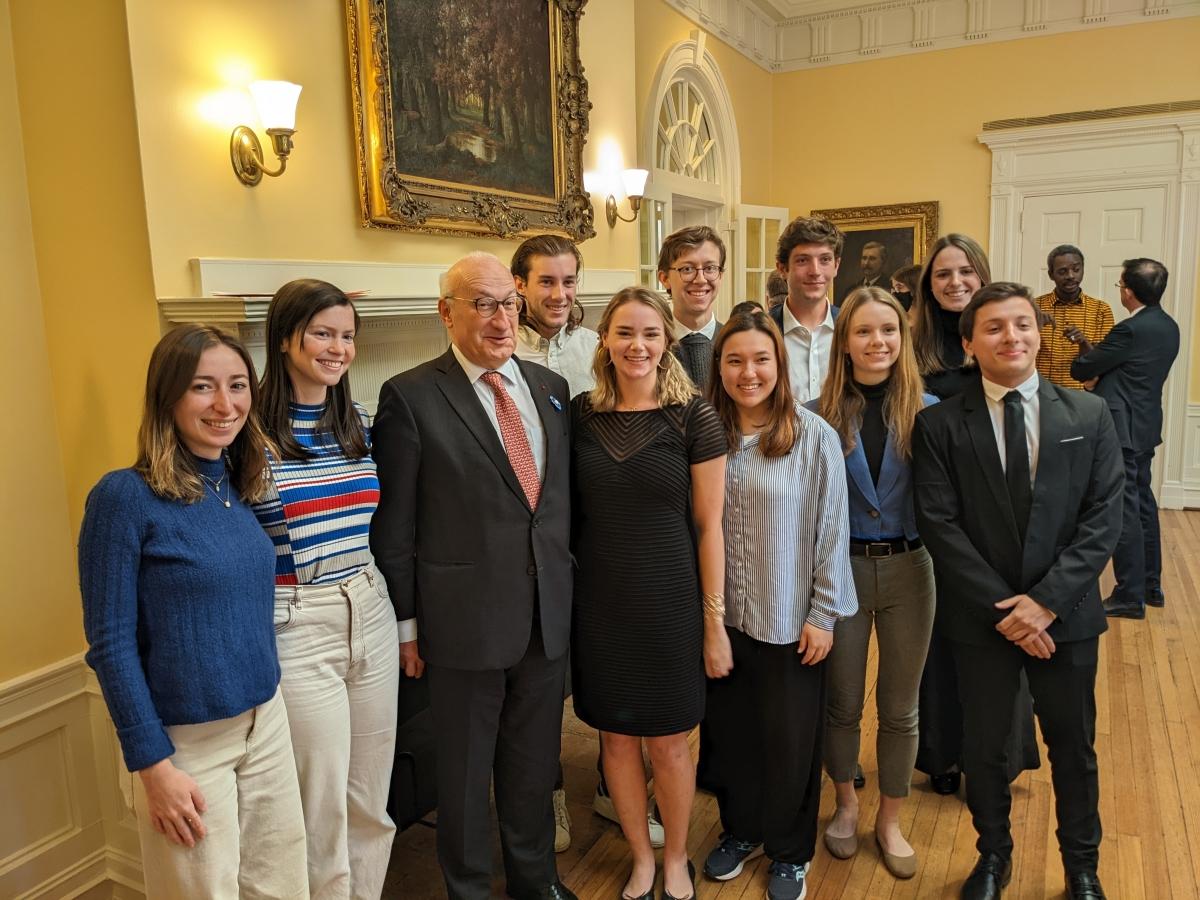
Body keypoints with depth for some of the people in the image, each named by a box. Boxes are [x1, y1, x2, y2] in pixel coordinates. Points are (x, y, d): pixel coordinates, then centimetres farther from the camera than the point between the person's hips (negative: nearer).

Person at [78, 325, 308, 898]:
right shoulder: (125, 497, -15)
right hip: (183, 742, -5)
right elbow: (110, 644, -13)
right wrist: (153, 765, -12)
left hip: (268, 722, 5)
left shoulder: (245, 487, 1)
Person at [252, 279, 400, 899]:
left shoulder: (360, 423, 6)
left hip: (371, 618, 5)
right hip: (298, 632, -5)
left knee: (372, 799, 17)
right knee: (324, 808, 9)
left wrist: (406, 623, 14)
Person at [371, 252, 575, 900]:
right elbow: (394, 526, -8)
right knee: (464, 772, 15)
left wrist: (573, 589, 9)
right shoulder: (409, 397, -10)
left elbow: (565, 499, 11)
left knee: (535, 764, 21)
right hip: (465, 620, -4)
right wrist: (405, 624, -6)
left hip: (548, 615, 5)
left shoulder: (550, 387, 6)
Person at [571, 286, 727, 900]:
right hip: (599, 603, 3)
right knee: (616, 737, 14)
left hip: (669, 603, -2)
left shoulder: (693, 418, -8)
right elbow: (568, 512, 6)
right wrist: (564, 596, 2)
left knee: (668, 743, 11)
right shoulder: (580, 413, -1)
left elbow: (708, 526, -5)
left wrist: (714, 621, -5)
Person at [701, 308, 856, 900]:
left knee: (788, 738, 11)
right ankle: (740, 830, 41)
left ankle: (789, 850, 35)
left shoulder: (813, 436, -9)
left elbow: (831, 530, -7)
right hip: (718, 615, 3)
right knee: (727, 730, 16)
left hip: (789, 620, -2)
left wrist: (824, 614, -7)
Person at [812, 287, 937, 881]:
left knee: (900, 707, 13)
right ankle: (845, 804, 39)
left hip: (908, 568, 1)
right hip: (842, 567, -1)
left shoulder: (927, 411, -3)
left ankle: (889, 820, 35)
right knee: (842, 702, 14)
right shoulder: (820, 415, -5)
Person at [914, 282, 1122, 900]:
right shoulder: (939, 425, -6)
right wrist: (1001, 608, -15)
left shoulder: (1089, 416, -1)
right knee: (983, 745, 14)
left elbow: (1103, 519, -6)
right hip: (979, 617, -1)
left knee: (1073, 745, 17)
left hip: (1066, 613, 1)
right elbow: (940, 525, -11)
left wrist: (1046, 600, -15)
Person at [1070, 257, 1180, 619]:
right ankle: (1151, 585, 29)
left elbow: (1082, 369, -12)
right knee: (1142, 503, 18)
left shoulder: (1131, 330, -20)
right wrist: (1093, 351, 8)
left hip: (1121, 429, -10)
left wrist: (1083, 354, 10)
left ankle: (1130, 596, 4)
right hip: (1146, 426, 10)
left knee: (1123, 511, -3)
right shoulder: (1168, 327, 9)